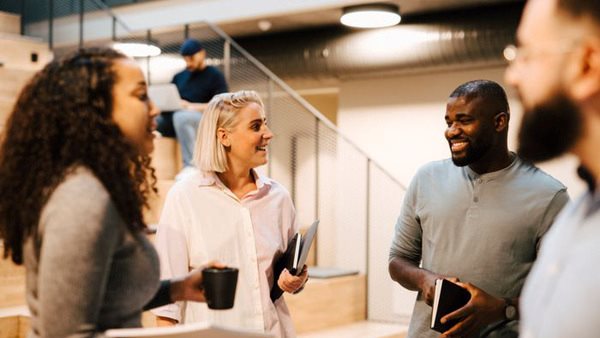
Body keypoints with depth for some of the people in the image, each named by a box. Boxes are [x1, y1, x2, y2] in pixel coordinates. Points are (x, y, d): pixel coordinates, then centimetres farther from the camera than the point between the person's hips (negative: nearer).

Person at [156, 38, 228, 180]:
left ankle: (190, 166, -38)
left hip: (202, 119, -5)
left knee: (181, 116, -40)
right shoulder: (179, 76, 23)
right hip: (172, 120, 5)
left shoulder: (215, 75, 6)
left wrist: (193, 106, -17)